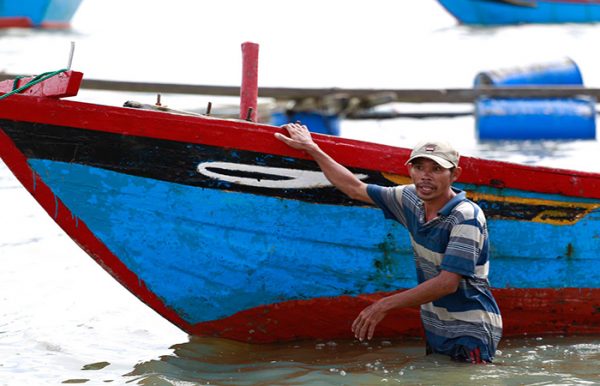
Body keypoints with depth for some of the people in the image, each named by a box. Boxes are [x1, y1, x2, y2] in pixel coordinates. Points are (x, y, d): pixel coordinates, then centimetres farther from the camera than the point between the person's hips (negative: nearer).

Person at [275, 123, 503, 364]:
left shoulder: (467, 217, -18)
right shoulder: (412, 199, 3)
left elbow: (448, 283, -23)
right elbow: (355, 189, 15)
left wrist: (384, 306, -22)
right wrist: (311, 149, 17)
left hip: (471, 334, -7)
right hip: (435, 330, 7)